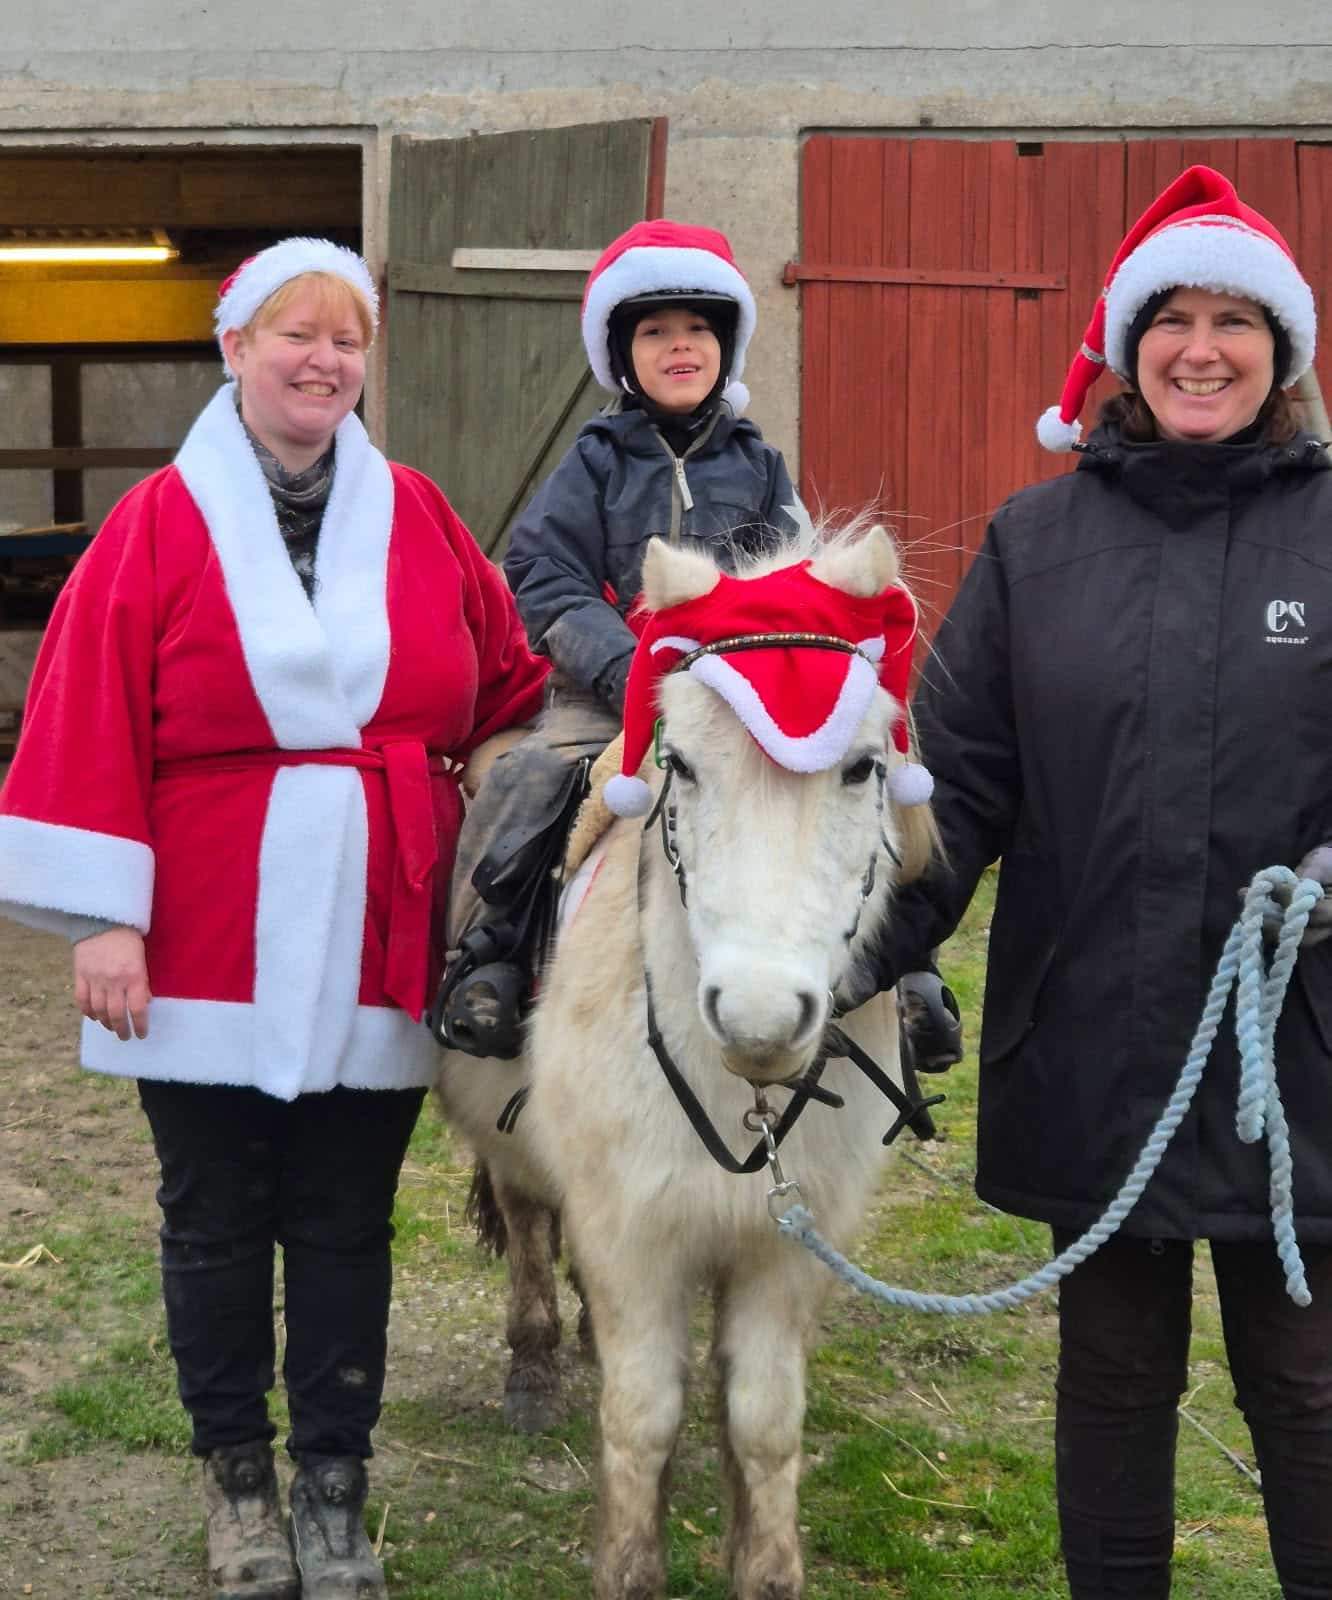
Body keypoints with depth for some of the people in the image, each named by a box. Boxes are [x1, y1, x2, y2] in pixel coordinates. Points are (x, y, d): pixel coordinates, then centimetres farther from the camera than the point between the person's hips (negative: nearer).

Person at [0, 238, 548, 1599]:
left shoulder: (418, 520, 6)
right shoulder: (159, 526, -4)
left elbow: (508, 691, 17)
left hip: (372, 952, 2)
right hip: (208, 954, -2)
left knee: (347, 1223, 9)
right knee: (216, 1221, 9)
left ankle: (334, 1486, 21)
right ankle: (236, 1470, 25)